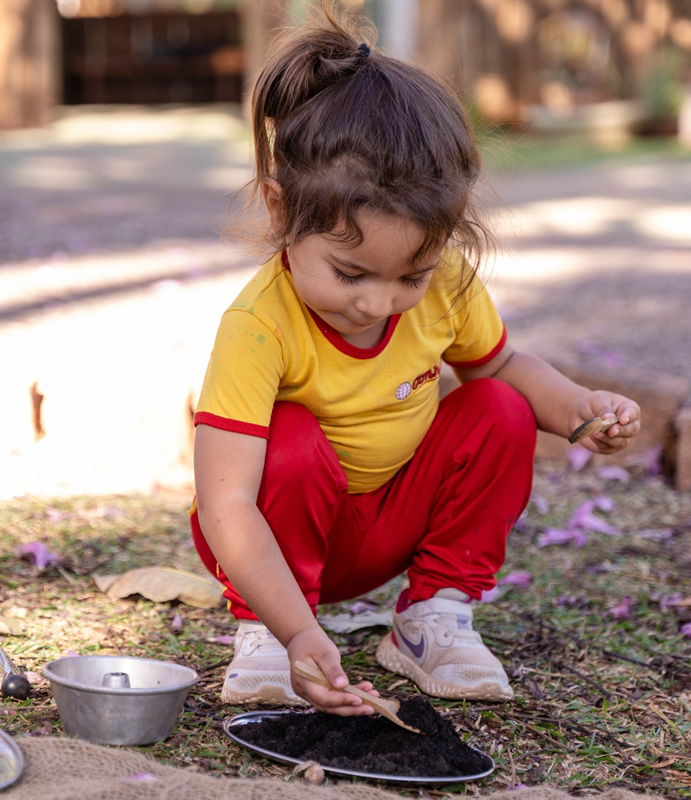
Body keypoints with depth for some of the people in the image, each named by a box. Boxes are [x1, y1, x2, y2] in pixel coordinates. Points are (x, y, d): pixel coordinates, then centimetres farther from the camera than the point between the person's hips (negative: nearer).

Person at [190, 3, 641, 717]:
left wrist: (578, 408, -13)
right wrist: (297, 632, -50)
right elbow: (226, 507, -39)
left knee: (502, 414, -12)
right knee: (293, 442, -33)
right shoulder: (258, 329, -34)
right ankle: (258, 631, -12)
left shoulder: (447, 285, -16)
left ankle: (434, 614, 0)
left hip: (392, 524, 5)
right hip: (276, 539, -5)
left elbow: (498, 363, 7)